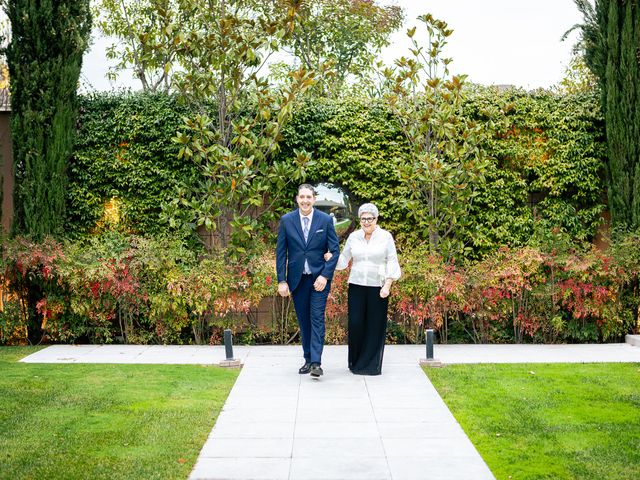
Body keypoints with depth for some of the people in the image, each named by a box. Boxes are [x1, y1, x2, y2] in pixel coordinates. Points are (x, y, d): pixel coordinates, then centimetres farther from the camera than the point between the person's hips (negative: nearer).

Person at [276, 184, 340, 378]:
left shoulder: (326, 220, -2)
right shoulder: (286, 220, 1)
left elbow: (335, 250, -1)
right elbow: (281, 252, 2)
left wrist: (325, 275, -11)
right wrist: (281, 280, -3)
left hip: (319, 278, -2)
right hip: (297, 279, 2)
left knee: (317, 318, -9)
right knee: (303, 320, 8)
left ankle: (316, 362, -11)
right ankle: (308, 359, 17)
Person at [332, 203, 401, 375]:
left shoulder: (386, 237, 1)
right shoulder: (353, 237, 8)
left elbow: (392, 262, 0)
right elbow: (344, 259, 13)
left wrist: (388, 285, -9)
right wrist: (331, 259, -8)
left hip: (377, 288, -2)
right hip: (356, 285, 2)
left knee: (375, 326, 1)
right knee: (355, 323, -2)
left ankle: (372, 364, 12)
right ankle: (355, 362, 14)